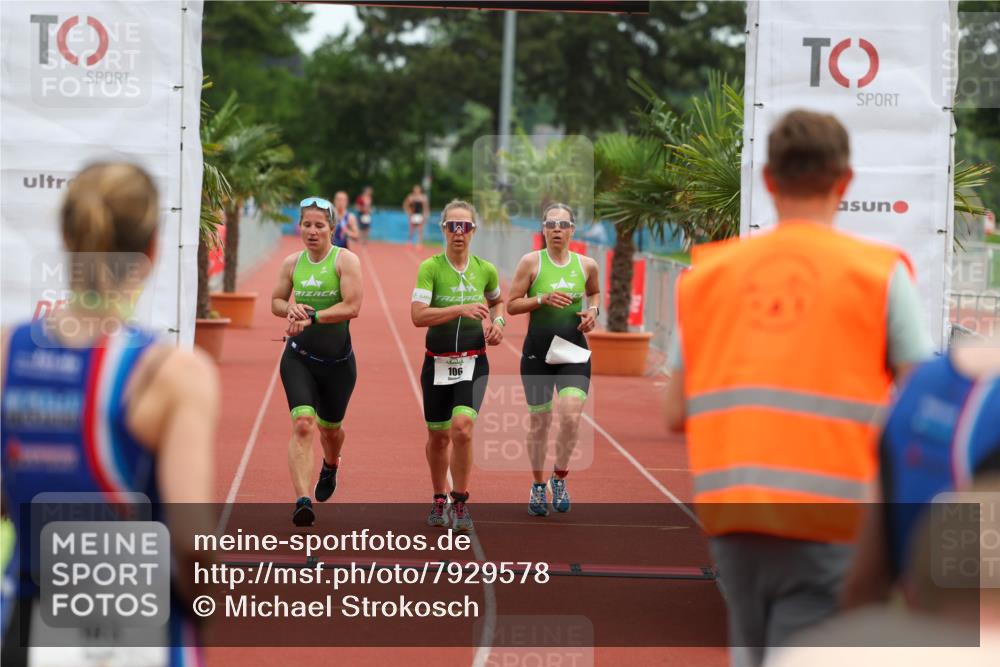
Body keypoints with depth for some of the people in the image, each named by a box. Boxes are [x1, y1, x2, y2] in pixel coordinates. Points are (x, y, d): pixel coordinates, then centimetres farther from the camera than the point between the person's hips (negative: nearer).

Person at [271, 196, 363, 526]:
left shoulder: (346, 260, -8)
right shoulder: (291, 263, 4)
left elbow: (352, 307, -18)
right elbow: (276, 301, 17)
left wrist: (312, 318, -25)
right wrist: (291, 308, -6)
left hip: (337, 360, -1)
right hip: (299, 358, 1)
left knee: (329, 426, 18)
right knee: (302, 424, -18)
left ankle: (330, 466, 55)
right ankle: (302, 502, -27)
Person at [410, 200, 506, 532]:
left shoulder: (485, 270, 0)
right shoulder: (430, 267, -10)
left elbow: (497, 300, 23)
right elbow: (417, 315, -22)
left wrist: (497, 322, 4)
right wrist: (460, 309, -30)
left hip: (473, 362, 0)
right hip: (437, 363, 0)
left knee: (461, 427, -20)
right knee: (438, 436, 11)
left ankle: (460, 503, -6)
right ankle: (439, 499, 34)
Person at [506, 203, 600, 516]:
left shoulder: (587, 265, 3)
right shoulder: (531, 262, -4)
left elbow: (595, 292, 24)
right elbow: (512, 305, -4)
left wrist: (593, 310, 4)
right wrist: (543, 299, -18)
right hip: (538, 351, -1)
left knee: (571, 416, -17)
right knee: (539, 422, 8)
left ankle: (560, 477, 6)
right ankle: (538, 486, 26)